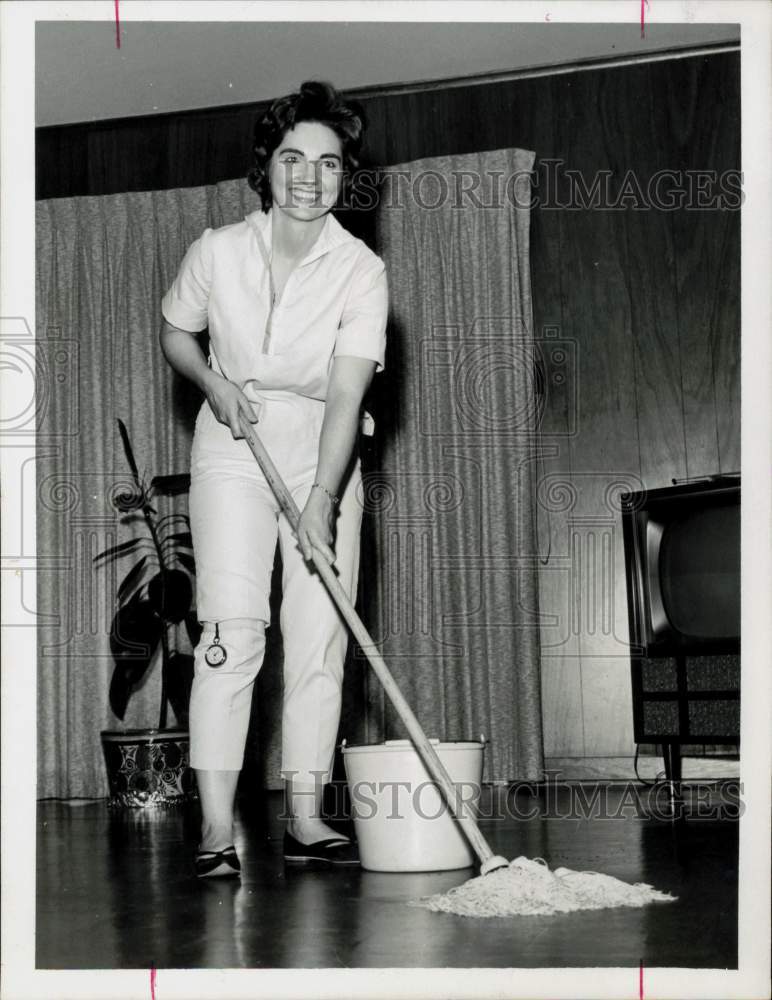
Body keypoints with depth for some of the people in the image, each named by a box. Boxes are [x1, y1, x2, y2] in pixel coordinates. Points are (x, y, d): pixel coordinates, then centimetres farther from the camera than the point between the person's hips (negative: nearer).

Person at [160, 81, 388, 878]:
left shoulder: (360, 270, -12)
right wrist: (215, 385, -9)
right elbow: (174, 335, 11)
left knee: (320, 638, -1)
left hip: (323, 452, 1)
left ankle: (304, 820, 7)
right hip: (234, 447, -1)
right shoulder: (218, 251, -8)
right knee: (232, 627, -13)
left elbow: (346, 396, -19)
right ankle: (215, 829, -13)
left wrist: (322, 499, -30)